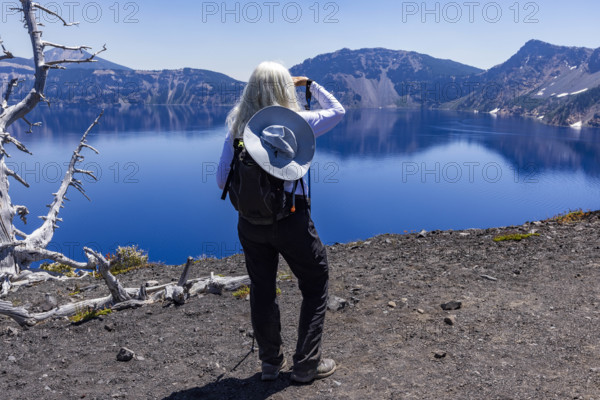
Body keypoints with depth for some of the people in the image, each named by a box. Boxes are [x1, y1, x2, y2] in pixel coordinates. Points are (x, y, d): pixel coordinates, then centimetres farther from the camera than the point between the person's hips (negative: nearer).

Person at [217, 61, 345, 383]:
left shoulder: (237, 126, 1)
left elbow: (222, 179, 3)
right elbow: (337, 111, 9)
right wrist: (310, 84, 19)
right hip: (290, 217, -4)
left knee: (262, 290, 16)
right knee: (316, 286, 13)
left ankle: (270, 362, 29)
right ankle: (306, 364, 18)